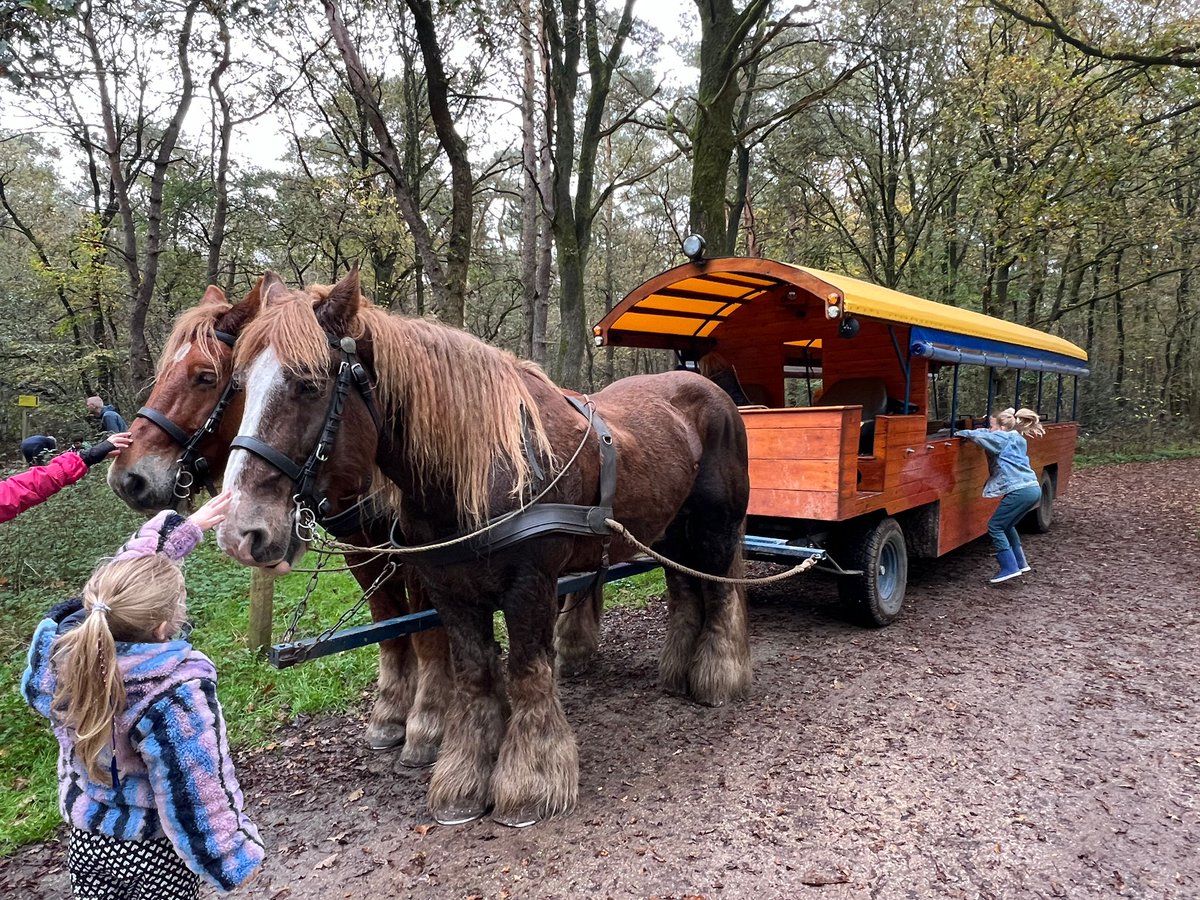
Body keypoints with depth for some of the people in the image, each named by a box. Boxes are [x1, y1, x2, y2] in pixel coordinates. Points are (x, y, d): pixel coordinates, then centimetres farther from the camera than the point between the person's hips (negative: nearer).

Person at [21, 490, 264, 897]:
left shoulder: (59, 646, -20)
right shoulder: (178, 694, -36)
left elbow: (124, 575, -2)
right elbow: (197, 795, -26)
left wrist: (187, 525, 6)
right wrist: (236, 857, -10)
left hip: (86, 837, 5)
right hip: (152, 851, -5)